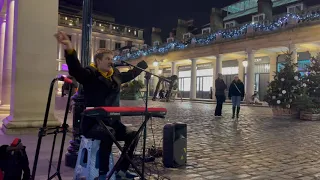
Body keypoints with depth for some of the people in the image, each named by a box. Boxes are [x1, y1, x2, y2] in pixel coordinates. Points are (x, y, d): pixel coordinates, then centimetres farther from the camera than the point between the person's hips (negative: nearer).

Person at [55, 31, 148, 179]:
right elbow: (75, 70, -28)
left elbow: (132, 74, 29)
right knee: (108, 133, -35)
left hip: (112, 121, 7)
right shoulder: (90, 74, -8)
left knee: (132, 135, -9)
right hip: (92, 123, -7)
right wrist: (70, 50, -47)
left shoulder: (116, 75, 12)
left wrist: (145, 62, 36)